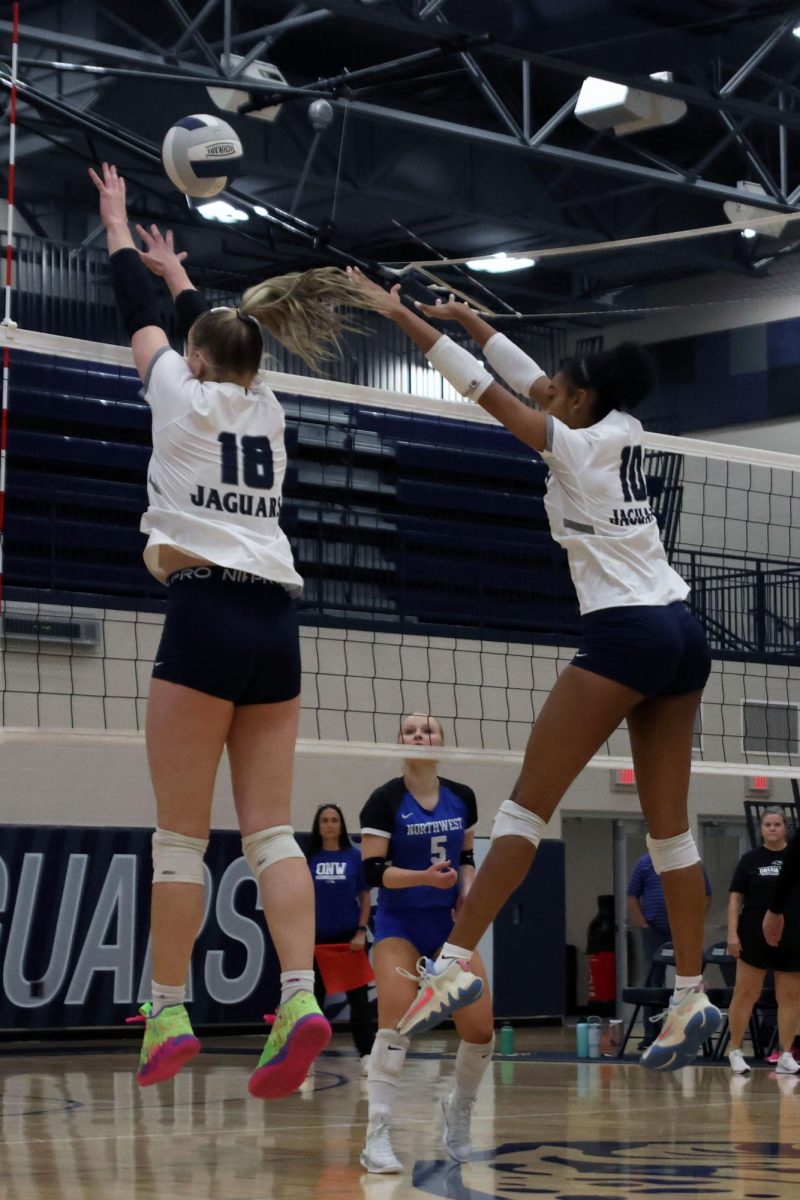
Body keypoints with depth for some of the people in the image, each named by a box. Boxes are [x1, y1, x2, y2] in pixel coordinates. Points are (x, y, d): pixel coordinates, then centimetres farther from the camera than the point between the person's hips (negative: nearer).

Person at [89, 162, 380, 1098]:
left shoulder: (184, 396, 4)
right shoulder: (265, 409, 17)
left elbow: (137, 314, 20)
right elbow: (222, 342, 38)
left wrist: (117, 224, 36)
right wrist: (177, 271, 54)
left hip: (205, 611, -5)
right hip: (275, 622, 5)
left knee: (180, 833, -2)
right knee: (269, 828, -1)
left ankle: (167, 1016, -1)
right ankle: (300, 998, -16)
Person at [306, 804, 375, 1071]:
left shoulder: (355, 856, 0)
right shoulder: (309, 859, 3)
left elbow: (365, 897, 3)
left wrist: (361, 932, -6)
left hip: (349, 936, -1)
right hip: (317, 938, 1)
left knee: (358, 994, 0)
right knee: (314, 995, 6)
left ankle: (367, 1053, 2)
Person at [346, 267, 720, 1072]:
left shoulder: (577, 448, -3)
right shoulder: (620, 434, 16)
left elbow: (484, 388, -1)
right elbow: (531, 379, 28)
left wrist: (402, 316, 4)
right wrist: (467, 317, 33)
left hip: (625, 635, -8)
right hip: (683, 636, 8)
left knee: (528, 802, -9)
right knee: (669, 826, 6)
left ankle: (454, 961, -14)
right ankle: (691, 997, 2)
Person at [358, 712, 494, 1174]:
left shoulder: (462, 798, 3)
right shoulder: (385, 800, -10)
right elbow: (373, 870, -14)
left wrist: (468, 888, -5)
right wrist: (424, 877, -28)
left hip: (450, 924, 4)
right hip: (398, 925, -4)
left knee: (481, 1029, -4)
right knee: (395, 1024, -20)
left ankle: (459, 1109, 25)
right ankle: (378, 1139, -14)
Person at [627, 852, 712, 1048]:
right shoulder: (645, 864, 6)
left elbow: (705, 896, 6)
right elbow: (632, 896, 7)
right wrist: (641, 924, -3)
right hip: (654, 933, 0)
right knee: (652, 983, 2)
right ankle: (650, 1035, 5)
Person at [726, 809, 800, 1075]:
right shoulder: (750, 860, 4)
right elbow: (736, 898, 3)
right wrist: (732, 933, -7)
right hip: (755, 939, -1)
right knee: (745, 994, -3)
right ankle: (735, 1051, 6)